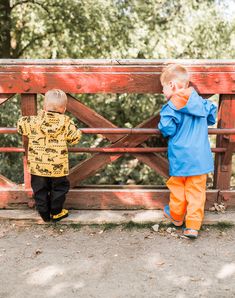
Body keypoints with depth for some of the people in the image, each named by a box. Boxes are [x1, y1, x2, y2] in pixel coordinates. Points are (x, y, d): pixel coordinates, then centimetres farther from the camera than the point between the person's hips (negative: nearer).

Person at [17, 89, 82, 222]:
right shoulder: (66, 123, -11)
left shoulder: (33, 121, -9)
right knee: (59, 189, 18)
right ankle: (56, 212, 26)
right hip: (58, 167, -1)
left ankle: (44, 214, 25)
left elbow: (20, 126, 6)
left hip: (37, 166, 1)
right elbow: (75, 137, -2)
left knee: (40, 190, 16)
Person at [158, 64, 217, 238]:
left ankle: (176, 216, 35)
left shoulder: (171, 108, -14)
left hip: (180, 157, -3)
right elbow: (212, 118, 17)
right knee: (197, 191, 7)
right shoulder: (201, 103, 3)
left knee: (178, 188, 17)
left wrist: (162, 127, 4)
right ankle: (193, 226, 7)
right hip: (201, 158, 4)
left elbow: (167, 130, -17)